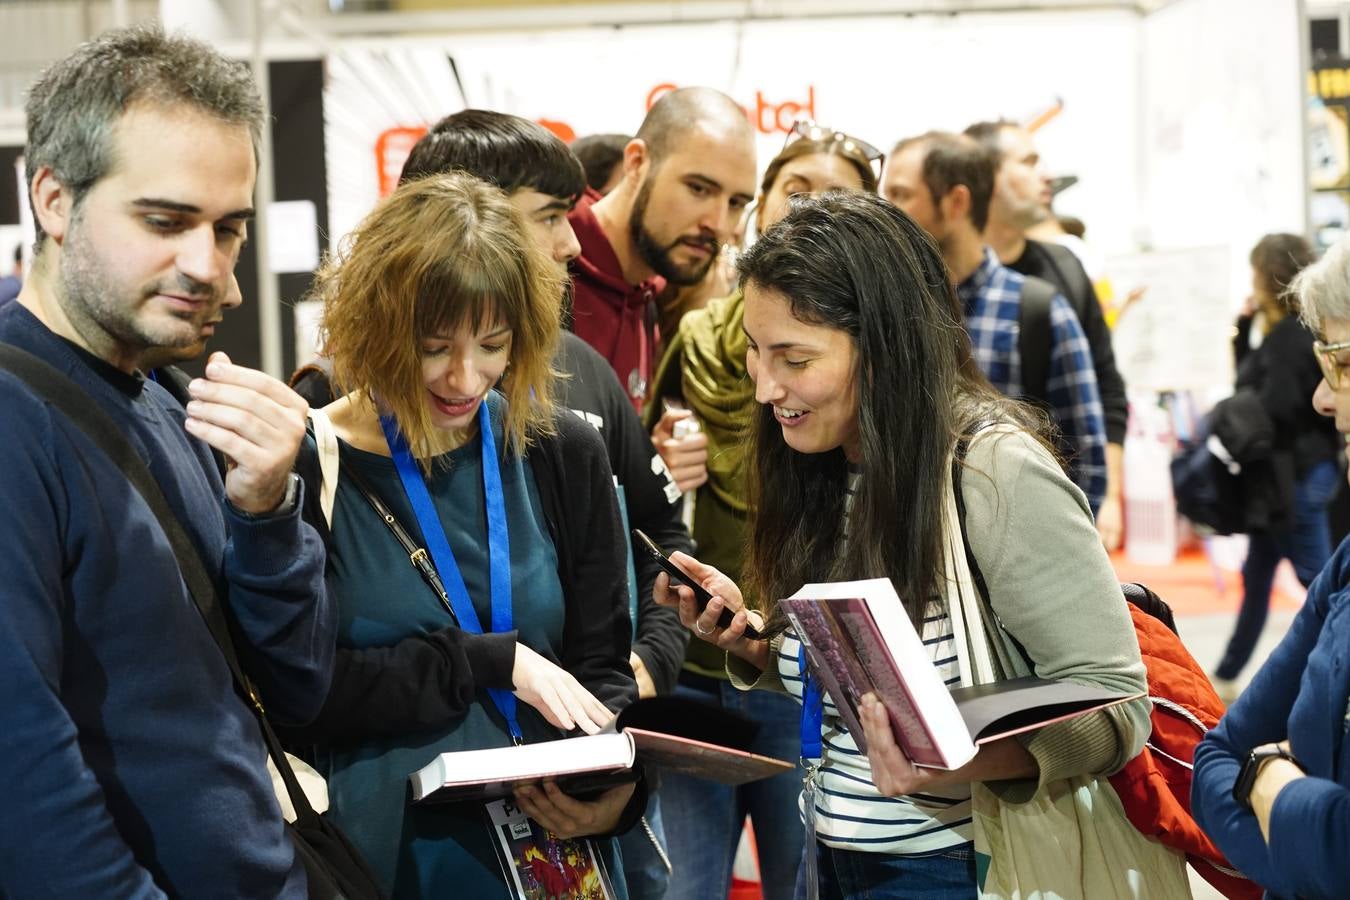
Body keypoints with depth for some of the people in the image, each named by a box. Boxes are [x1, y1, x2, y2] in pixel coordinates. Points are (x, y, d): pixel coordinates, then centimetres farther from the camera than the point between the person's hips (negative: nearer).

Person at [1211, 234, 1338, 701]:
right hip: (1286, 472, 10)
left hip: (1295, 472, -10)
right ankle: (1226, 679, 25)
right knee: (1256, 577, 16)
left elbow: (1276, 410, -23)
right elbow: (1251, 380, 14)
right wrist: (1246, 330, 7)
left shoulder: (1292, 336, -18)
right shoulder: (1282, 332, 10)